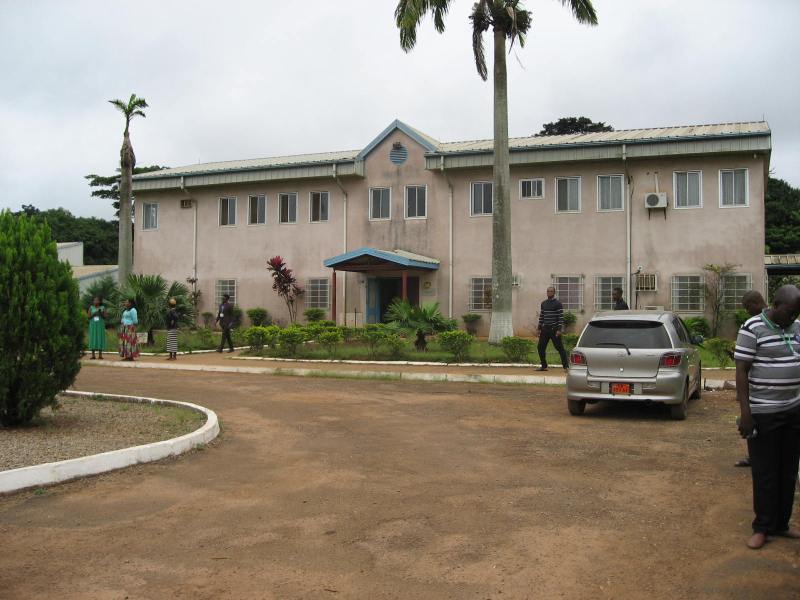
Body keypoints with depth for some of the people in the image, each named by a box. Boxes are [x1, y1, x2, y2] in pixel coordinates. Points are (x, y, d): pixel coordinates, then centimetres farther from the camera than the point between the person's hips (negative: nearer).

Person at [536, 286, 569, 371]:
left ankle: (566, 366, -4)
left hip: (554, 329, -6)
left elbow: (561, 317, -10)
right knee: (541, 347, 5)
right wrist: (539, 328, 12)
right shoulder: (543, 303, 13)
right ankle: (544, 366, 15)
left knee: (559, 348, -6)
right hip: (545, 329, 6)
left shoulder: (558, 304, -5)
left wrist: (559, 329, -17)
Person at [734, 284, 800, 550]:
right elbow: (741, 371, -13)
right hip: (763, 413, -6)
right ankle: (762, 528, 14)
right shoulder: (753, 328, -12)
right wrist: (745, 413, -17)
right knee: (765, 474, 2)